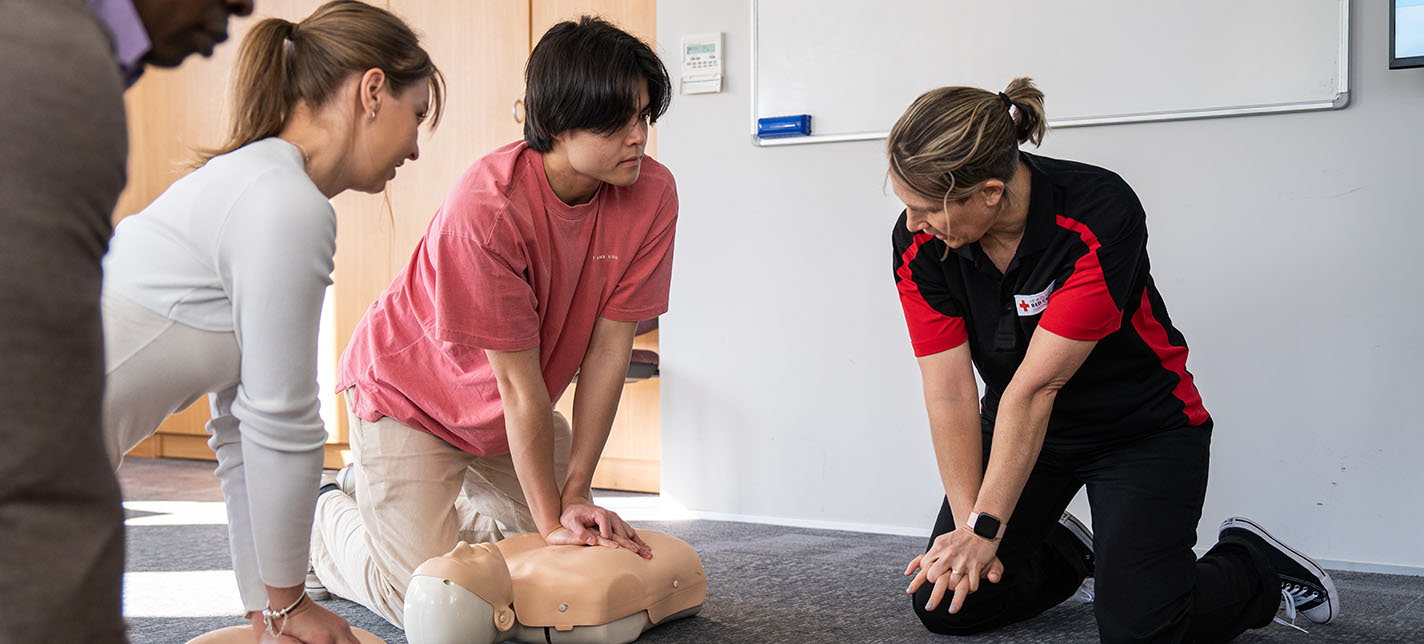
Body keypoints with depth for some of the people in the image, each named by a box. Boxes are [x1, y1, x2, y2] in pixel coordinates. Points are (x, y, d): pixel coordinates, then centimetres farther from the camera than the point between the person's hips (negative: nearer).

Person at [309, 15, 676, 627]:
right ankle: (330, 516, 21)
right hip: (411, 390, -6)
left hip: (513, 414, 6)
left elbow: (609, 346, -16)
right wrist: (551, 517, -23)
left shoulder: (653, 194, -19)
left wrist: (575, 493, -17)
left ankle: (437, 505, 31)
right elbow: (519, 382, -29)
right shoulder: (486, 206, -34)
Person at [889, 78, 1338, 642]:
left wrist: (985, 530, -28)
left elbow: (1034, 387, -32)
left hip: (1143, 427, -4)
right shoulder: (919, 243, -18)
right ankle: (1069, 553, 26)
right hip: (1023, 427, 5)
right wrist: (968, 527, -22)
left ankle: (1252, 564, 13)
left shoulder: (1101, 217, -32)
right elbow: (949, 395, -17)